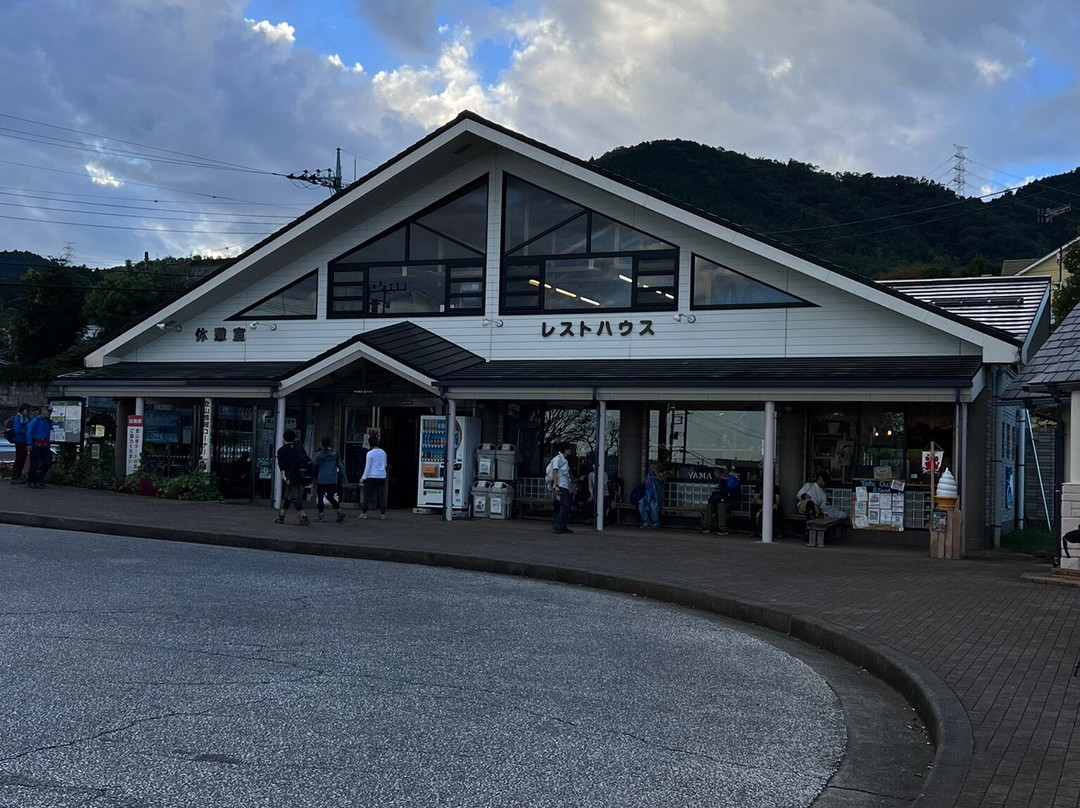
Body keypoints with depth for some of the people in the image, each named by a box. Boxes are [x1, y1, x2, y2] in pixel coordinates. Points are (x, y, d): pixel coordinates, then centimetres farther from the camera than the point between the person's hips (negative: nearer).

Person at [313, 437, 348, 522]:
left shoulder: (318, 454, -5)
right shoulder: (335, 454, 1)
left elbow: (314, 466, 1)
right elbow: (340, 466, 3)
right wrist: (344, 477, 8)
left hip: (321, 480, -3)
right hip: (333, 480, 3)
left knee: (320, 498, 8)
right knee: (331, 497, 15)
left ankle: (321, 516, 7)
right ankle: (339, 511, -3)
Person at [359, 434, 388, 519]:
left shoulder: (370, 453, -9)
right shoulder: (383, 453, 7)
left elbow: (367, 467, -8)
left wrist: (363, 477, -1)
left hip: (372, 477, -4)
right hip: (382, 476, 4)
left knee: (367, 495, 3)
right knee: (381, 496, 6)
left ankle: (364, 513, 4)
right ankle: (382, 513, 3)